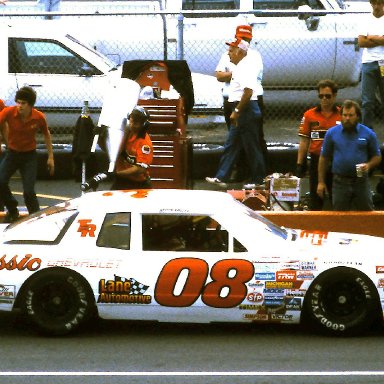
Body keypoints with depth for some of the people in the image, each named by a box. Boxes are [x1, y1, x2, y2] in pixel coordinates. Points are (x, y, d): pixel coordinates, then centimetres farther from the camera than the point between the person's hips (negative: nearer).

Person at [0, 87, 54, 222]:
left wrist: (50, 157, 7)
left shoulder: (39, 117, -15)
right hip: (12, 153, 1)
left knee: (29, 191, -11)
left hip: (29, 155, -1)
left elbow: (46, 135, 3)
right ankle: (12, 210, 11)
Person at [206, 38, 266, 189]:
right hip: (242, 111, 11)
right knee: (231, 145, 10)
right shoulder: (241, 67, 15)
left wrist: (237, 111, -23)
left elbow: (248, 91, -27)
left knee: (252, 147, -2)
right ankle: (221, 177, 12)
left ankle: (258, 180, 5)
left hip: (247, 110, -11)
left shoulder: (245, 67, -18)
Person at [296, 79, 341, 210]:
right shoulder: (309, 115, 3)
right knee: (315, 200, 6)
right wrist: (300, 164, 0)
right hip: (316, 160, 1)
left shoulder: (342, 115, 1)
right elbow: (304, 142, 5)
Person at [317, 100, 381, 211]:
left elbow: (377, 156, 9)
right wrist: (321, 182, 3)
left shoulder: (368, 134, 2)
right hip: (340, 183, 0)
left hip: (361, 182, 0)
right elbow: (324, 158, 7)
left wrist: (368, 165, -13)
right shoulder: (332, 133, 3)